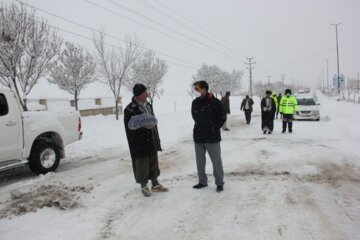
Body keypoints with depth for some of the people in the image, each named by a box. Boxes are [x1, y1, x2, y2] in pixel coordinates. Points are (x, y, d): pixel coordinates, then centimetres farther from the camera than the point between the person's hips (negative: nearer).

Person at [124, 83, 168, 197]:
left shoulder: (148, 105, 9)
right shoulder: (130, 109, -16)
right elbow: (130, 126, -15)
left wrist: (157, 139, 16)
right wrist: (142, 126, -23)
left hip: (152, 142, 7)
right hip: (140, 144, -7)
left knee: (154, 163, 16)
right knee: (142, 165, 4)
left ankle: (155, 184, 31)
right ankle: (144, 186, 21)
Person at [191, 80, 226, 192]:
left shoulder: (215, 102, -11)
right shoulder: (195, 102, 4)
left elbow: (222, 117, -3)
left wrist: (215, 128, -4)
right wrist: (199, 127, 12)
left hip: (212, 137, -5)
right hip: (198, 137, 5)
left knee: (216, 161, 3)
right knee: (200, 161, 13)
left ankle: (219, 183, 16)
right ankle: (202, 181, 27)